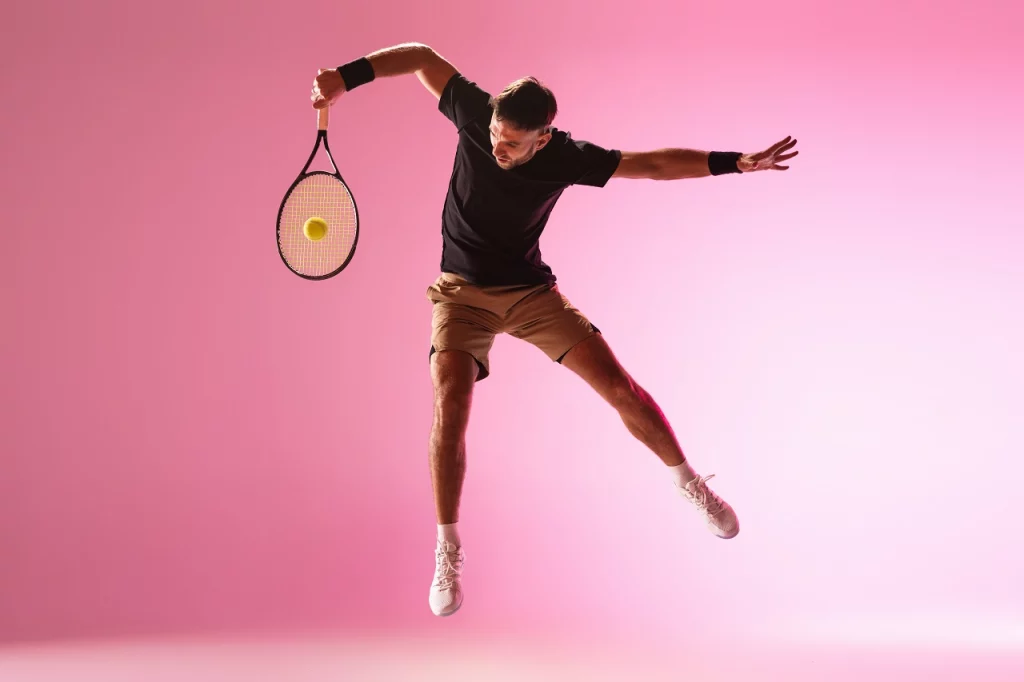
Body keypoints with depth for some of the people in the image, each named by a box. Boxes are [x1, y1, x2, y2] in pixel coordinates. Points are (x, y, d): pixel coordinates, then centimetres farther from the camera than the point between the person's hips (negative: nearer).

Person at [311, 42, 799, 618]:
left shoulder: (567, 159, -19)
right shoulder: (474, 113, -19)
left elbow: (654, 164, -14)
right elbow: (422, 56, -6)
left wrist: (736, 162, -22)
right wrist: (347, 76, -15)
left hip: (531, 290, 0)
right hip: (462, 290, 0)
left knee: (617, 384, -8)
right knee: (451, 402, -22)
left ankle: (688, 481, 18)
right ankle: (449, 552, -11)